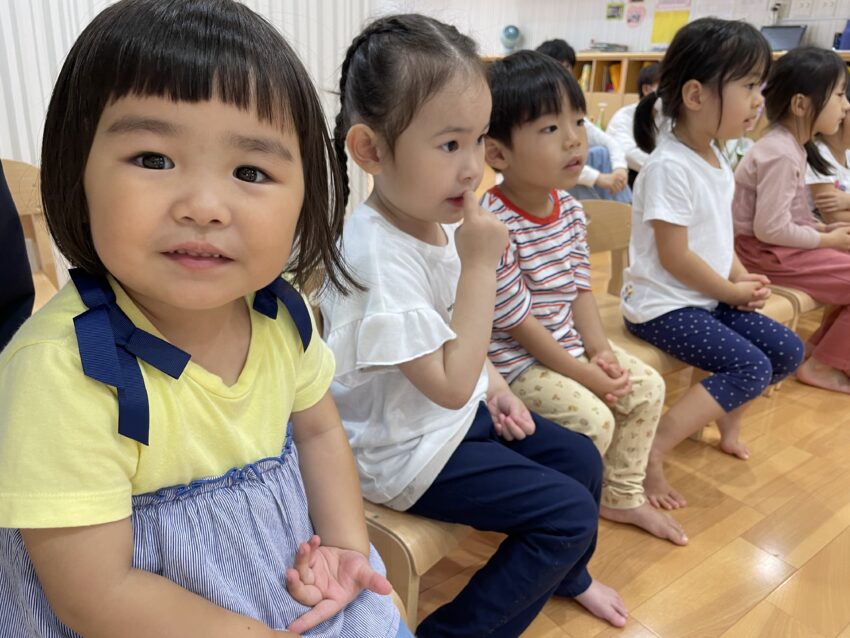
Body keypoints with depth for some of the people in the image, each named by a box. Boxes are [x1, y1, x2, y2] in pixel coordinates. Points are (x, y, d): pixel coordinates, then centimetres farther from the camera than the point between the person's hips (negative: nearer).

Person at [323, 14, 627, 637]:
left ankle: (564, 575, 44)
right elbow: (450, 385, -28)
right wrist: (480, 264, -29)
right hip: (411, 450, -8)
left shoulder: (437, 221, -3)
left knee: (581, 458, 14)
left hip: (461, 412, 8)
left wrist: (496, 387, 1)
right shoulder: (379, 257, -31)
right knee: (570, 512, -7)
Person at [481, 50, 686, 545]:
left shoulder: (569, 208, -1)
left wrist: (600, 350, -7)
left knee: (648, 387, 8)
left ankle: (622, 498, 27)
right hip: (515, 358, -8)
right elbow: (517, 322, -23)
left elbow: (580, 288, 5)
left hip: (568, 341, 9)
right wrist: (583, 373, -16)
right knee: (593, 417, -20)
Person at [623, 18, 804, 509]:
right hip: (663, 306, -9)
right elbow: (675, 257, -21)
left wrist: (743, 278, 1)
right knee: (752, 368, -20)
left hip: (708, 298, 9)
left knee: (788, 350, 7)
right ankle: (652, 452, -13)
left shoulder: (717, 159, 8)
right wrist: (734, 292, -9)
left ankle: (728, 420, 29)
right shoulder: (670, 166, -22)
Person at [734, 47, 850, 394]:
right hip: (766, 251, -10)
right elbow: (770, 229, -26)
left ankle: (820, 344, 25)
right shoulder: (782, 155, -23)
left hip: (778, 244, 10)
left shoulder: (789, 145, 7)